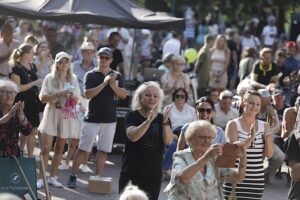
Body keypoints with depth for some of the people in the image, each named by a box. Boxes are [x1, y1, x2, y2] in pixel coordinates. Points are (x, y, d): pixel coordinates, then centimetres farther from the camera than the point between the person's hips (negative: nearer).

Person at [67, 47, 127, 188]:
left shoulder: (116, 76, 7)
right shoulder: (91, 75, -2)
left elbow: (123, 95, -1)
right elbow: (87, 94, -14)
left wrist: (113, 85, -17)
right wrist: (104, 83, -20)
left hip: (109, 119, 3)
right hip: (92, 118, -3)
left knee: (103, 150, 7)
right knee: (82, 148, -2)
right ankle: (73, 176, 5)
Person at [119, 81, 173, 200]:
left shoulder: (162, 119, 7)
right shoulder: (132, 116, -2)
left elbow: (168, 141, -8)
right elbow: (132, 136, -21)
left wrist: (165, 121, -23)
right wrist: (149, 120, -32)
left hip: (154, 175, 3)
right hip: (131, 173, -3)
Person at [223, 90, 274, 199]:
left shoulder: (264, 126, 7)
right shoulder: (233, 124, -3)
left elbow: (269, 154, 6)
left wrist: (268, 138, -12)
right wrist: (251, 138, -25)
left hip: (257, 180, 3)